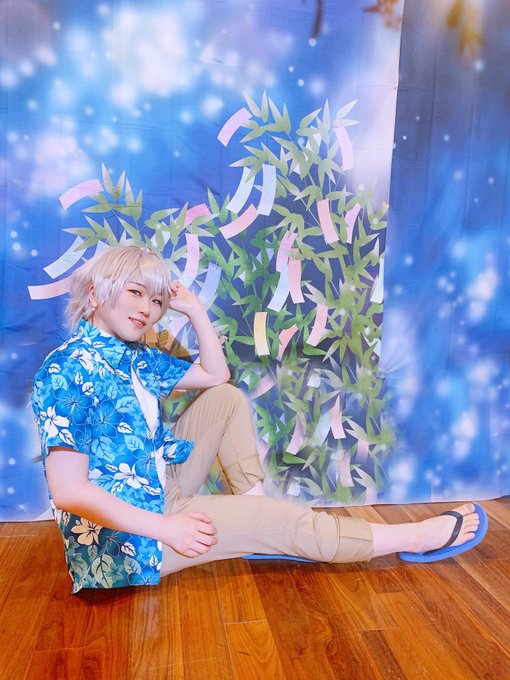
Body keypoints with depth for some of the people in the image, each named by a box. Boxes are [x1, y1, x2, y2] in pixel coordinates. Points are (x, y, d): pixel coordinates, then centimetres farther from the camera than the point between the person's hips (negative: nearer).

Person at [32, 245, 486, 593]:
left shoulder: (134, 358, 4)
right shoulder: (69, 370, -21)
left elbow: (216, 376, 13)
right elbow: (69, 492, -26)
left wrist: (194, 307, 4)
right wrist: (165, 529, -25)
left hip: (158, 495, 9)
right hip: (124, 539, -9)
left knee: (227, 399, 7)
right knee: (281, 521, -11)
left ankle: (255, 521, 2)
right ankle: (416, 537, 7)